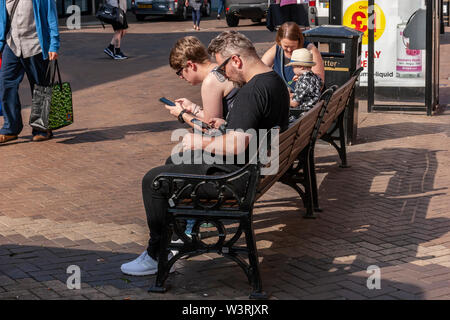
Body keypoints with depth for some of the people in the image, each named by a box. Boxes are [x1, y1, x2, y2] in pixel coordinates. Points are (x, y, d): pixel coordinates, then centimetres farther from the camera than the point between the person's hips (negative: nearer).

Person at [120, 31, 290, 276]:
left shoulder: (252, 91, -26)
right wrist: (224, 126, 12)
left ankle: (157, 255, 6)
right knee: (174, 160, 28)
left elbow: (236, 146, -32)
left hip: (234, 176, -11)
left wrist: (198, 143, -17)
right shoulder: (276, 82, 6)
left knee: (153, 180, -4)